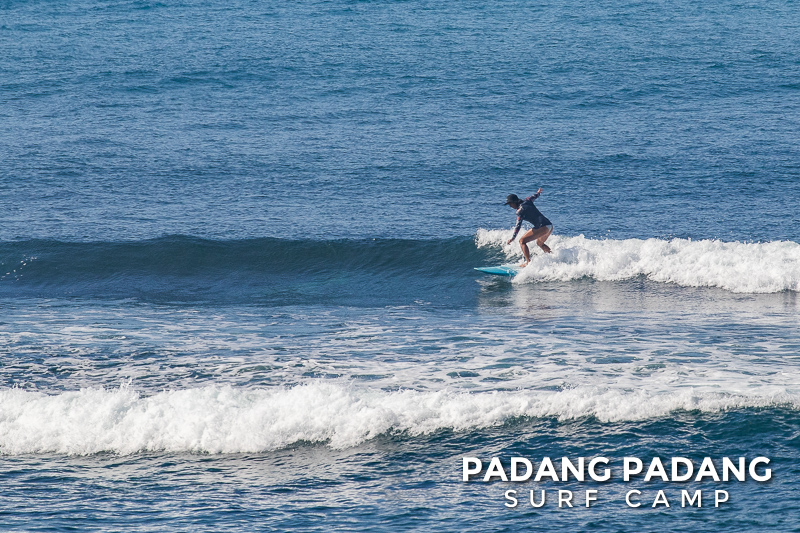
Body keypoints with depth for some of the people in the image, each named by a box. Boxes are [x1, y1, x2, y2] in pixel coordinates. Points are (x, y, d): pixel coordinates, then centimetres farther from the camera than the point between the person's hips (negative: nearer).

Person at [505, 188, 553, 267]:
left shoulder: (520, 210, -9)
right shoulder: (527, 201, 14)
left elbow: (518, 224, -21)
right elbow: (534, 197, 36)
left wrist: (513, 237, -29)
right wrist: (538, 192, 60)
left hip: (542, 227, -9)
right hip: (550, 226, 9)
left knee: (522, 241, -8)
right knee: (540, 243, 35)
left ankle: (528, 262, -18)